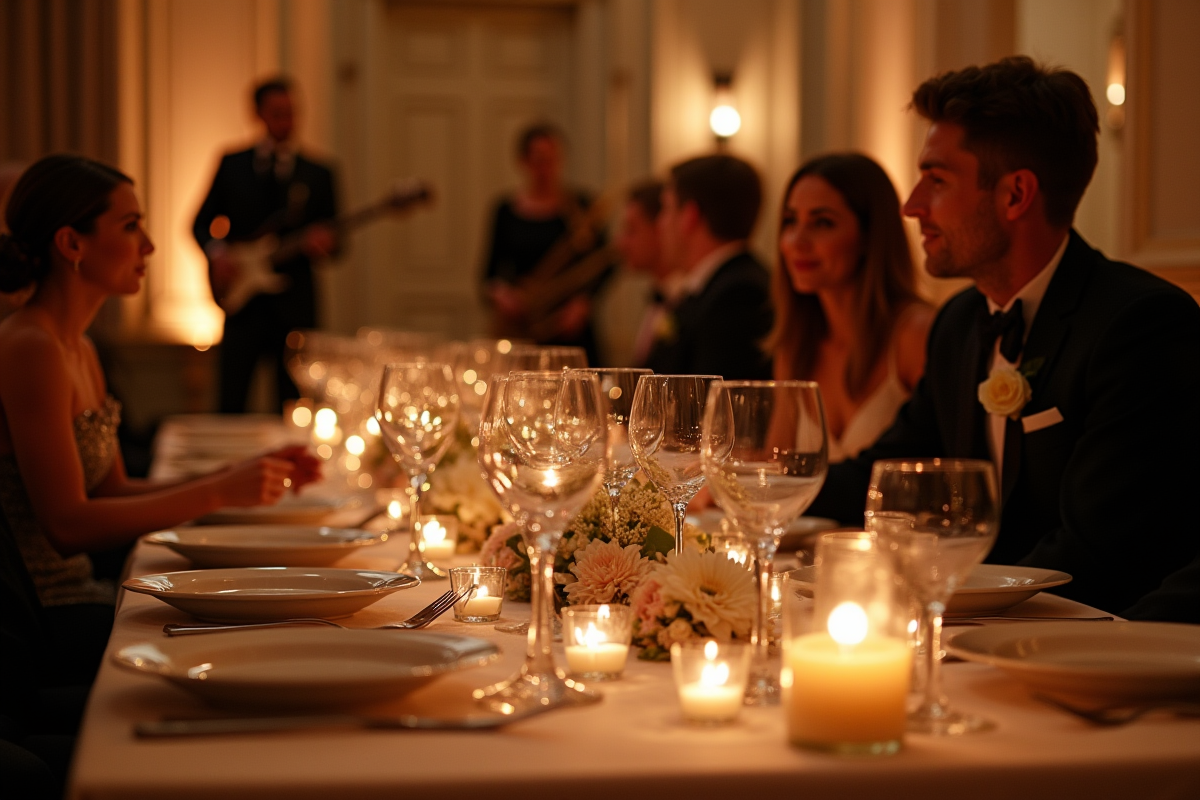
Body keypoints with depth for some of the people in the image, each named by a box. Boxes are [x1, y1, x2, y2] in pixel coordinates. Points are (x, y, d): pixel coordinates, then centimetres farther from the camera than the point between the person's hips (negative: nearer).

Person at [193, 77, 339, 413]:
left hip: (294, 304, 0)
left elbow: (333, 241, 8)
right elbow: (202, 223, 12)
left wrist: (323, 242, -15)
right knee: (230, 403, -4)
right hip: (242, 299, 0)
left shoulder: (318, 174, 9)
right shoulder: (232, 165, 9)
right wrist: (218, 253, -8)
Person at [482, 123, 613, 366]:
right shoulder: (507, 211, 8)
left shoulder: (580, 206, 2)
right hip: (521, 330, 2)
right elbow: (491, 273, 12)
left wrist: (583, 303, -12)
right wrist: (498, 294, -8)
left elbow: (602, 266, 1)